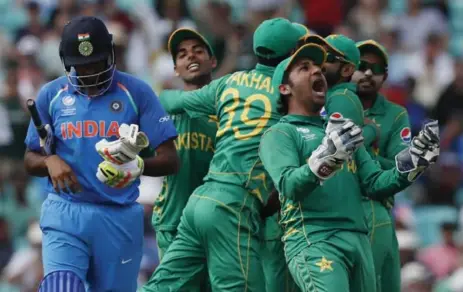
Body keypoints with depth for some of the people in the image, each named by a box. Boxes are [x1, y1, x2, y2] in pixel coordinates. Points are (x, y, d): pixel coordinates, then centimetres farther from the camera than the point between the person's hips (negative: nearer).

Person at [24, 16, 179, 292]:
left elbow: (170, 161, -3)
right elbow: (31, 160, 14)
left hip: (120, 217, 0)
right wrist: (50, 161, -11)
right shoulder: (51, 95, 6)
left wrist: (137, 166, -24)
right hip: (65, 215, 0)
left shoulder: (136, 92, 0)